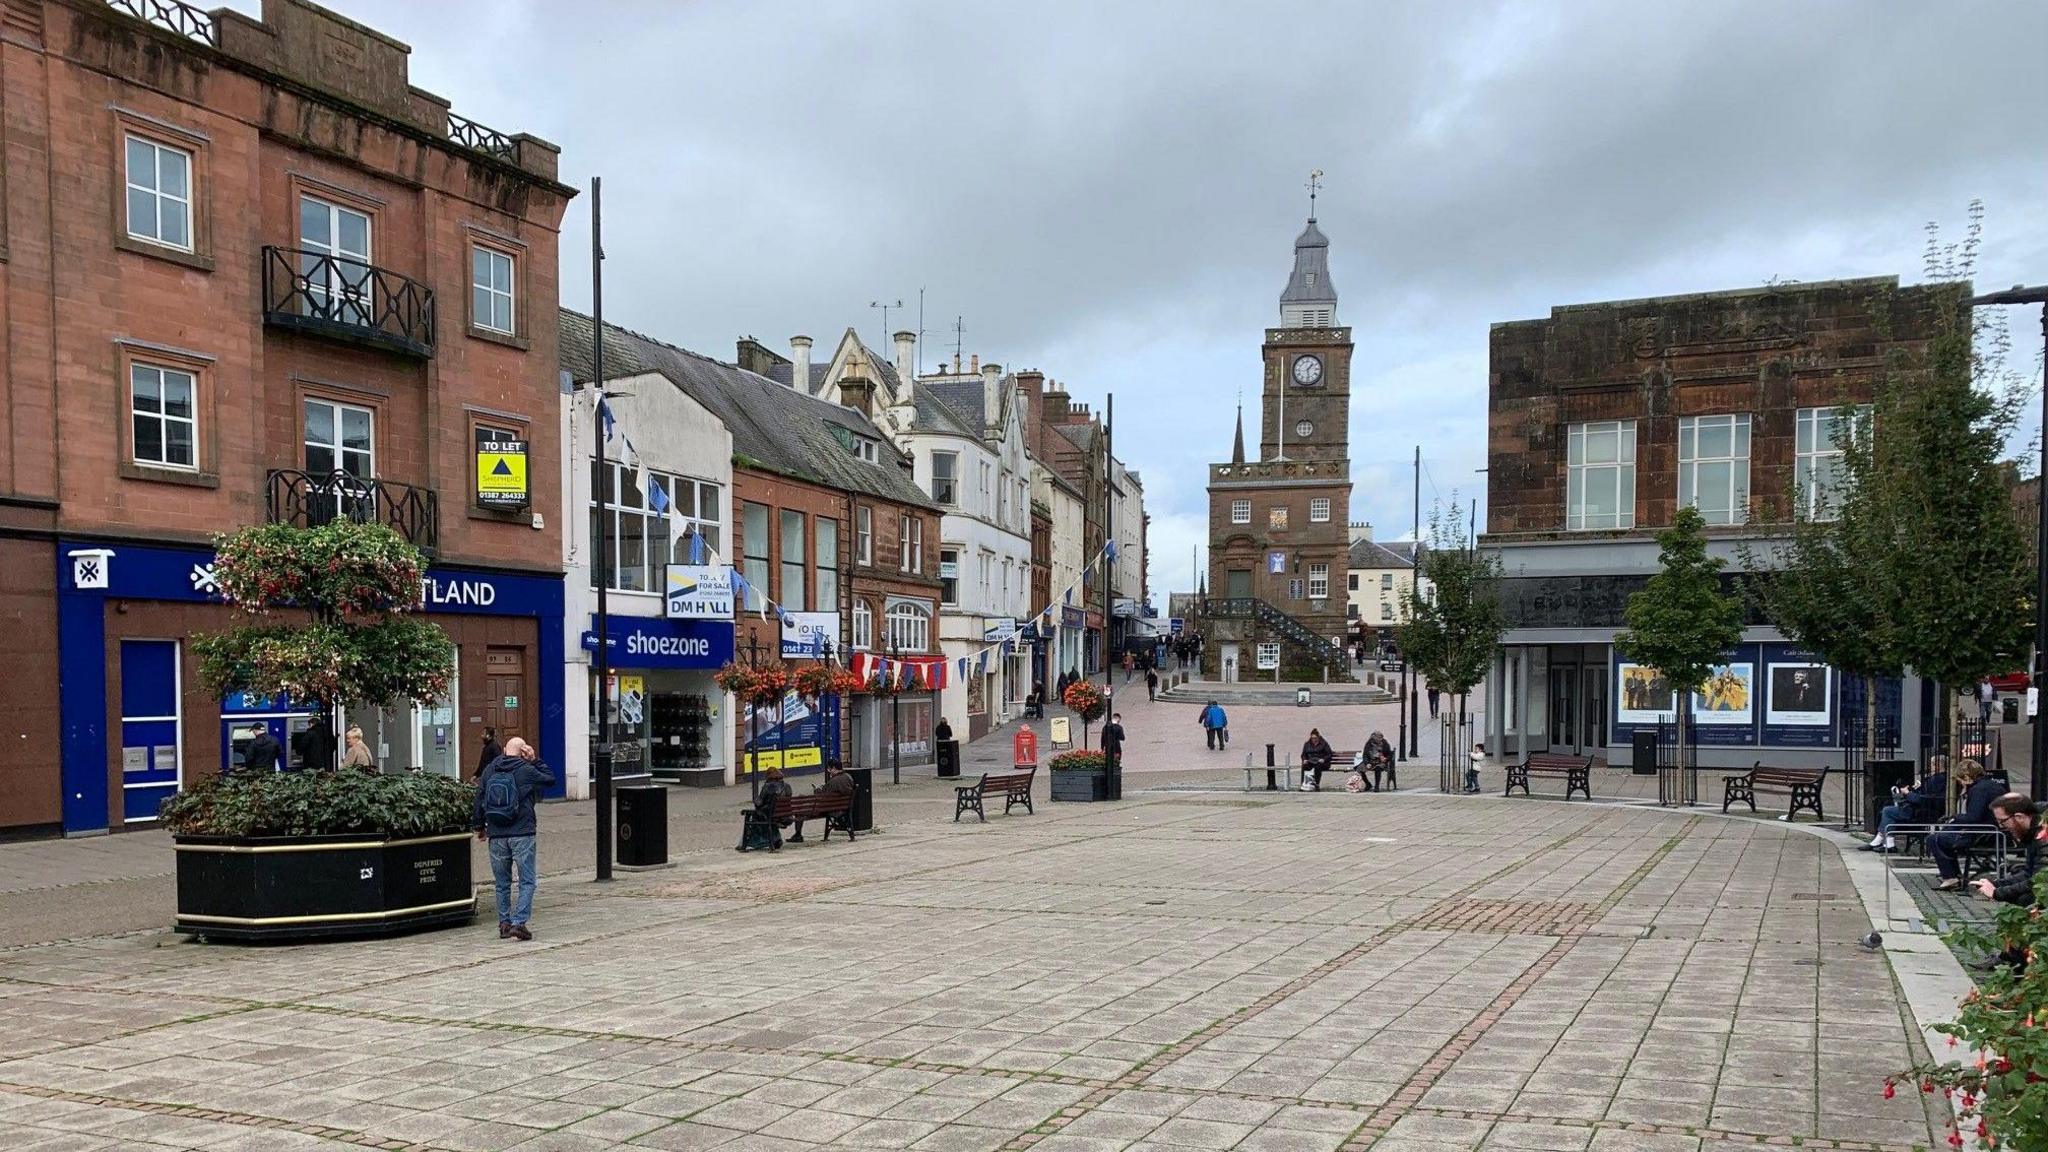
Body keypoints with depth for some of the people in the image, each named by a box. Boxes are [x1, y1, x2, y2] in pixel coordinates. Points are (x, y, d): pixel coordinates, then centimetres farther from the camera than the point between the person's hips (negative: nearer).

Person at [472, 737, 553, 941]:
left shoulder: (490, 771, 6)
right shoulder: (526, 770, -6)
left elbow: (479, 800, 9)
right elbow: (551, 779, 8)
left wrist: (479, 826, 19)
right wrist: (535, 760, 9)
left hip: (496, 835, 4)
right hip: (522, 834, -4)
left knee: (502, 882, 15)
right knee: (527, 881, 1)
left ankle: (504, 924, 16)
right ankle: (519, 922, -10)